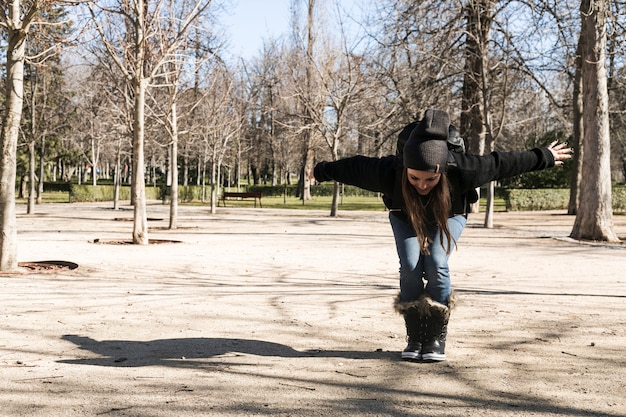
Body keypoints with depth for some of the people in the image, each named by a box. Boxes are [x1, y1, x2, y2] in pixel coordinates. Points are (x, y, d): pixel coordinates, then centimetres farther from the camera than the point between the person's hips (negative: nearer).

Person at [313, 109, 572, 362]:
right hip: (405, 215, 1)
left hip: (449, 214, -1)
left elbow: (501, 163, -27)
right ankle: (415, 339, -5)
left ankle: (436, 339, -9)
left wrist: (545, 158, -14)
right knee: (410, 266, -18)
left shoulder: (461, 170, -42)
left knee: (436, 264, -21)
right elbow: (354, 167, -21)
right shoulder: (388, 171, -40)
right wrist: (321, 172, -4)